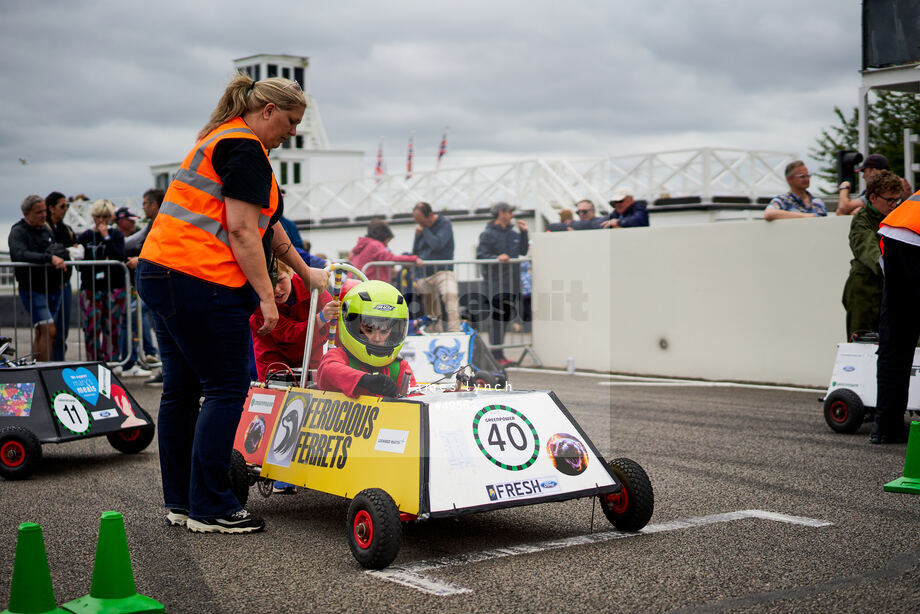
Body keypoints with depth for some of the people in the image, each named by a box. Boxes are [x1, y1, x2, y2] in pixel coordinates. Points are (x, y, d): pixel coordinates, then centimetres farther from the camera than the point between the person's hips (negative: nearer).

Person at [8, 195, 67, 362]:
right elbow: (20, 254, -28)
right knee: (49, 330, -17)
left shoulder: (46, 230, 15)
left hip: (53, 290, 7)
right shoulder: (18, 232, -8)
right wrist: (49, 258, -34)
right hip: (32, 290, -7)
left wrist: (59, 253, 3)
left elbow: (61, 254, 26)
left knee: (41, 334, 11)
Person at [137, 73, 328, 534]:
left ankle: (179, 502, 20)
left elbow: (267, 225, 28)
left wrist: (306, 273, 32)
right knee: (227, 389, -4)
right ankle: (210, 509, 0)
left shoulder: (220, 141, 23)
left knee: (181, 390, 12)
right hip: (202, 283, -10)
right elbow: (241, 230, -16)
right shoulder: (246, 149, -9)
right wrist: (266, 295, -13)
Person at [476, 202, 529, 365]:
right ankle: (497, 355, -3)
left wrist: (524, 232, 9)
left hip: (513, 281, 7)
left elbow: (523, 251, 18)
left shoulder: (512, 233, 16)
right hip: (496, 282, -7)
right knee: (498, 317, -6)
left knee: (511, 313, 8)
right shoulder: (488, 234, -6)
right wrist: (496, 258, -26)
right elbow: (480, 256, -12)